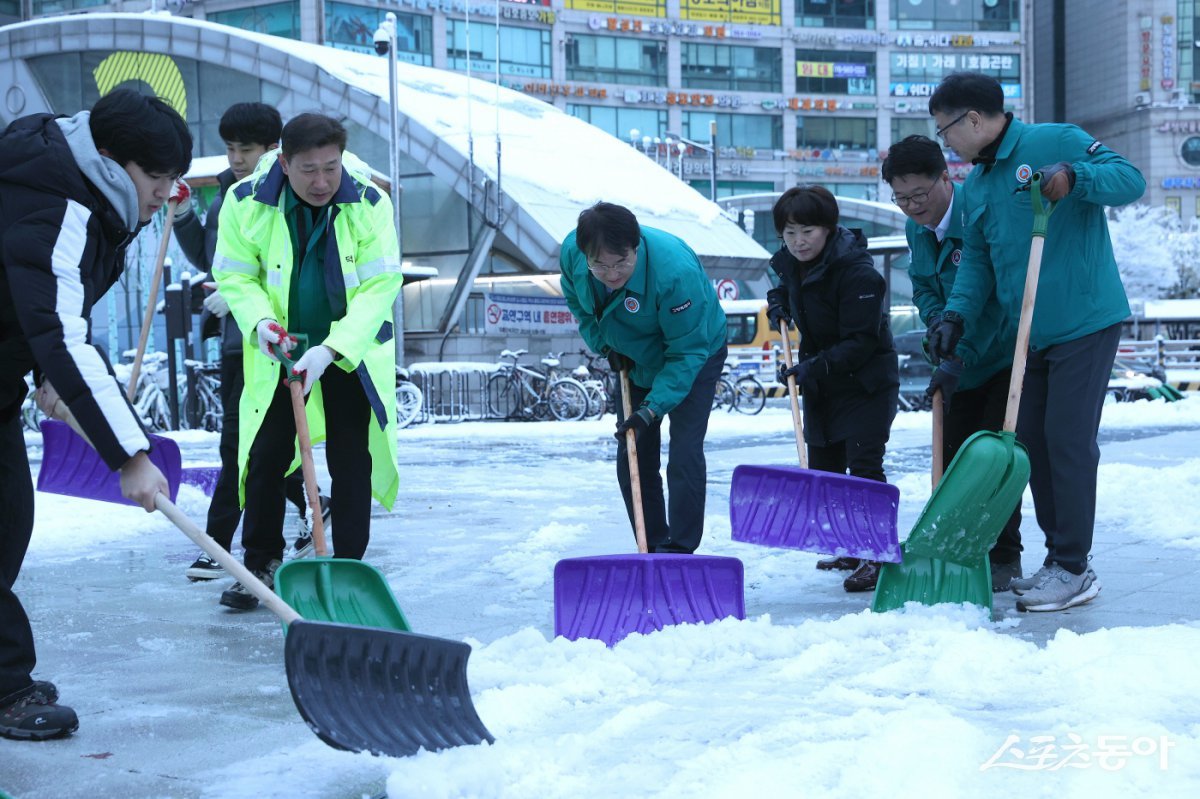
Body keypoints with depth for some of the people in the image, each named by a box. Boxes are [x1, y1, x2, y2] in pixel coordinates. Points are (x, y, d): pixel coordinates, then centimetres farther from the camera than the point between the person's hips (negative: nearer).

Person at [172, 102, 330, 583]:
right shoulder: (227, 194, 13)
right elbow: (206, 260, 19)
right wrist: (183, 216, 5)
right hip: (231, 332, 8)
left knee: (239, 442, -7)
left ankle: (218, 545, -1)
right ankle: (312, 505, 33)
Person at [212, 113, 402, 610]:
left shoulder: (369, 203, -17)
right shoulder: (246, 202, -14)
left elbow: (381, 284, -20)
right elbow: (234, 275, -6)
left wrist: (332, 349, -30)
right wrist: (260, 321, -27)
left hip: (352, 354, -1)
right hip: (278, 353, 1)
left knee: (351, 461, 1)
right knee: (266, 457, 3)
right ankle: (261, 564, 17)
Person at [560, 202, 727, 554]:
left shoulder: (676, 271, -40)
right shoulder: (571, 252, -24)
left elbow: (687, 353, -33)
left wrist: (652, 409, -39)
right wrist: (605, 344, -9)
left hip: (696, 356, -5)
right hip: (636, 363, 6)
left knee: (684, 454, -15)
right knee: (632, 457, 6)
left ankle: (679, 551, -9)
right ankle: (651, 548, 17)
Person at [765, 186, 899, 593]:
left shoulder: (858, 273, -25)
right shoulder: (790, 262, 0)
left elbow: (861, 342, -27)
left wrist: (814, 367, -33)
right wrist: (778, 299, 6)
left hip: (866, 383, -8)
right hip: (820, 384, 8)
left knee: (864, 466, -14)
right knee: (824, 468, 12)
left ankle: (876, 555, -9)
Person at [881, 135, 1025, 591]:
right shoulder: (916, 228, 1)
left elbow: (992, 300, -30)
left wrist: (959, 358, -35)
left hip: (1005, 355, -8)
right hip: (964, 360, 8)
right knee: (952, 452, 8)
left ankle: (1005, 558, 0)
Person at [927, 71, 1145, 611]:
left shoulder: (1054, 142, -9)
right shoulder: (975, 187, 14)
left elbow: (1131, 180, -15)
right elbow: (976, 260, 12)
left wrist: (1073, 177, -32)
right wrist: (956, 315, -4)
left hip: (1084, 322, -8)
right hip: (1032, 336, 8)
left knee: (1068, 440, -8)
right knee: (1031, 441, 11)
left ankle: (1073, 569, 1)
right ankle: (1058, 557, 22)